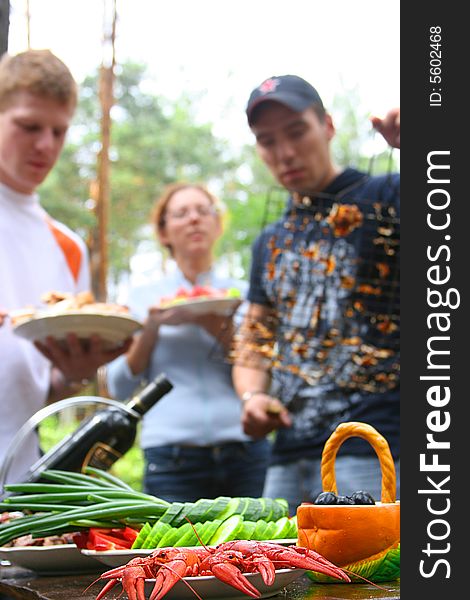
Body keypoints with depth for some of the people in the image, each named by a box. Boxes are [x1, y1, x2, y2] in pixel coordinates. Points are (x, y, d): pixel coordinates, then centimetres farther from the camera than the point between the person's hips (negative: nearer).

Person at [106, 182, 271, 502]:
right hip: (172, 460, -1)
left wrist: (218, 328, -11)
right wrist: (152, 327, -8)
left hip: (245, 454, 1)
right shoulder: (143, 297, 12)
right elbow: (120, 386, 5)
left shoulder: (243, 293, 13)